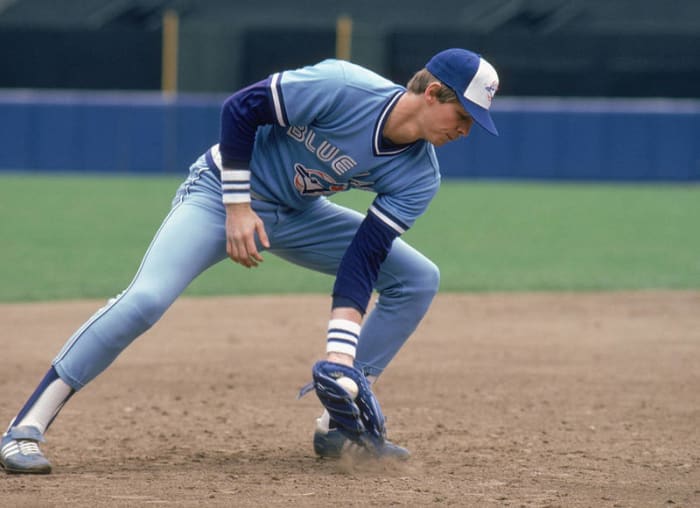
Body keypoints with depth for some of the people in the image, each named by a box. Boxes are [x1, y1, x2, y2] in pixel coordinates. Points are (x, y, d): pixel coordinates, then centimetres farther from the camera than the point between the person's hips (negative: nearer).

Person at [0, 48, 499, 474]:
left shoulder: (419, 177, -11)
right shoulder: (342, 88, -29)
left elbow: (362, 258, -13)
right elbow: (240, 108, -20)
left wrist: (341, 354, -23)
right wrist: (237, 208, -22)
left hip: (297, 215, 7)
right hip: (224, 189, -7)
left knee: (417, 279, 1)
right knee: (145, 299, -27)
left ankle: (340, 423, 4)